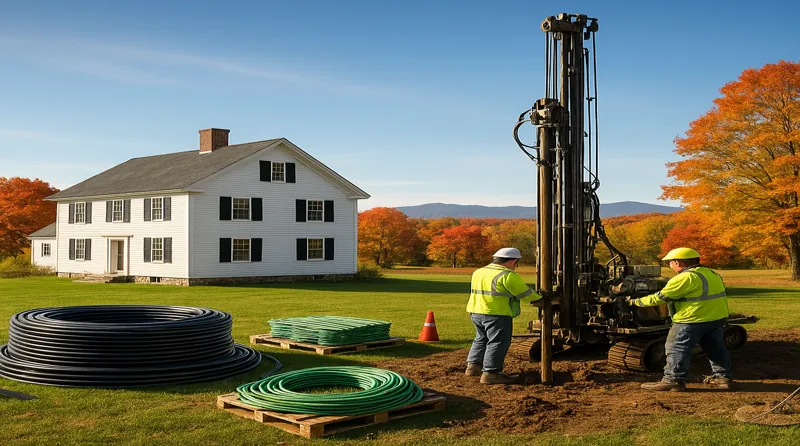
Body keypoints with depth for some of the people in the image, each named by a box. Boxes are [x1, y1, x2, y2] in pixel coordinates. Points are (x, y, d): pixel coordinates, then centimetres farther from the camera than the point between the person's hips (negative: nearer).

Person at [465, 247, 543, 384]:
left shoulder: (478, 272, 14)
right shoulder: (508, 275, -12)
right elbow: (525, 294, -9)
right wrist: (539, 298, 10)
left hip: (476, 312, 8)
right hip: (497, 314, -8)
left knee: (482, 338, 21)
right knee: (498, 342, -2)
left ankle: (473, 366, 25)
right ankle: (490, 373, -3)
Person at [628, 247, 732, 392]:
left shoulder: (685, 278, -17)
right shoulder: (712, 274, 12)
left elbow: (662, 297, -16)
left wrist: (637, 302, -7)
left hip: (693, 320, -9)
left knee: (677, 349, -1)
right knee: (715, 347, 20)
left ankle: (673, 380, -1)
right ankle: (722, 377, 25)